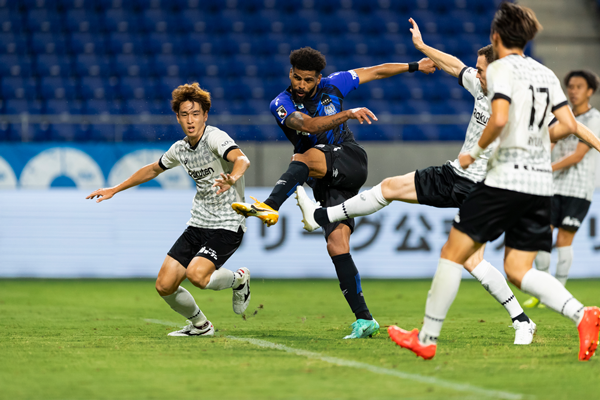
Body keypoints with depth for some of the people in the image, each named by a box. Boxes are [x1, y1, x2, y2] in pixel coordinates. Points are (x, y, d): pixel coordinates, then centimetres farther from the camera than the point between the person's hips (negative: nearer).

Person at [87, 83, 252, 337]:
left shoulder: (215, 138, -15)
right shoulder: (180, 149, 8)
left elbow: (242, 159, -36)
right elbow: (154, 169, 28)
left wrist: (232, 178, -58)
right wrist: (114, 190, 31)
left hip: (227, 226, -7)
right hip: (197, 225, 7)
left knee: (196, 275, -29)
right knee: (164, 286, -1)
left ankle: (239, 280, 4)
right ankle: (200, 325, 25)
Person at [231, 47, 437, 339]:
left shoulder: (333, 86, 5)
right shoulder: (282, 104, -2)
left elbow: (374, 72, 18)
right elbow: (309, 125, -21)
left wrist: (414, 67, 24)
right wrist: (348, 114, -34)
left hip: (350, 163, -2)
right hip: (325, 183, 2)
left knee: (306, 156, -33)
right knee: (336, 246, -12)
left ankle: (270, 206, -53)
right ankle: (364, 320, -11)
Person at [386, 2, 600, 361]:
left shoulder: (501, 68, -6)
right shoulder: (546, 74, 14)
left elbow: (499, 119, -20)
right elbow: (569, 125, 10)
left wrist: (475, 152, -5)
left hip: (506, 177, -7)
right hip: (542, 183, 7)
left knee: (453, 253, 4)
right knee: (518, 270, 9)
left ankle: (427, 339, 8)